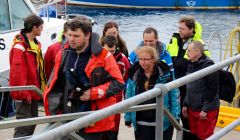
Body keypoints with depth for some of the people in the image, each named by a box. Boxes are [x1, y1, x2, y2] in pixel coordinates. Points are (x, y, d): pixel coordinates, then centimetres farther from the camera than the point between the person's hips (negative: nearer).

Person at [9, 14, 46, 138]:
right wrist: (23, 93, -20)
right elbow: (17, 72, -22)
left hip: (33, 92, 9)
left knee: (32, 123, 17)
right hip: (24, 94, -9)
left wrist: (40, 88, 14)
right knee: (24, 127, -8)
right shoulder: (19, 47, -18)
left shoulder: (35, 44, 11)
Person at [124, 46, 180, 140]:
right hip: (141, 123, 2)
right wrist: (128, 117, 4)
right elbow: (129, 98, 5)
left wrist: (175, 117, -9)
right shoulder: (134, 75, -1)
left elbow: (174, 95, -5)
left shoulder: (165, 73, -8)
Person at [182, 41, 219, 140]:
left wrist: (205, 109, -17)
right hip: (192, 108, 8)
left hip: (207, 110, -7)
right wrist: (185, 105, 12)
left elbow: (212, 90, -18)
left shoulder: (208, 65, -16)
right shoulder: (191, 65, 9)